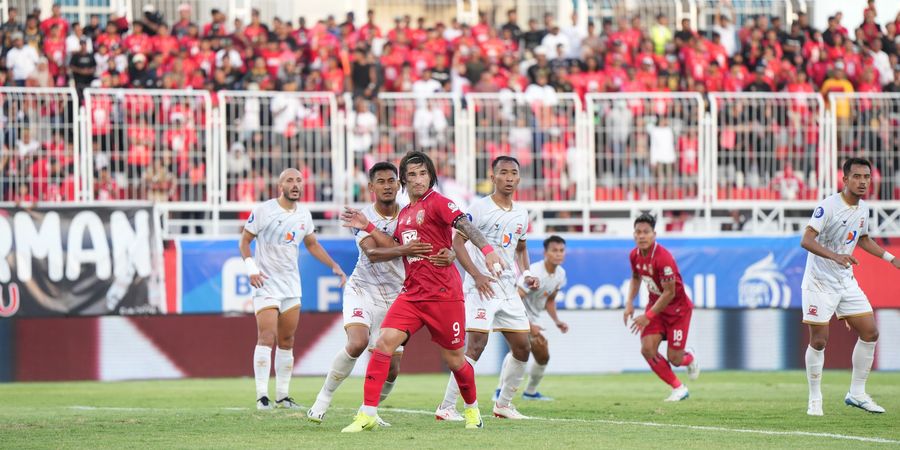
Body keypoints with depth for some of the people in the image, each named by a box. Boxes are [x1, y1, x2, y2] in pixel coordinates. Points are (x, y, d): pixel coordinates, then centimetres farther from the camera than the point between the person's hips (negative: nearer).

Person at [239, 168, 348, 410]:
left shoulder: (303, 215, 8)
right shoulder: (264, 210, -8)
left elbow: (312, 244, 22)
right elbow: (245, 240, -2)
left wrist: (334, 266, 15)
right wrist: (251, 268, -15)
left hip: (291, 285, 6)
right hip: (266, 283, -6)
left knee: (287, 341, 7)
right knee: (267, 337, -16)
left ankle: (282, 396, 14)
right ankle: (262, 395, -17)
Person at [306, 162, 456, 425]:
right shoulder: (363, 217, -8)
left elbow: (442, 243, -8)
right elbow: (372, 253, -25)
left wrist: (449, 253, -33)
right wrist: (403, 250, -43)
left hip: (394, 296, 3)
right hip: (362, 289, -3)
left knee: (391, 369, -1)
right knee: (358, 343, -28)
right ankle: (323, 398, -11)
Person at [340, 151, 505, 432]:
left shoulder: (437, 202, -7)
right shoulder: (404, 213, 15)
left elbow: (464, 225, -22)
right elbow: (397, 248, 25)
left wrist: (487, 250, -38)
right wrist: (368, 227, 18)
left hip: (444, 294, -6)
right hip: (412, 293, 6)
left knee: (453, 358, 5)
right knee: (385, 341, -14)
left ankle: (472, 409, 34)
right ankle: (367, 414, -13)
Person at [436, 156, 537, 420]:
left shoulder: (520, 213, 13)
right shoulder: (480, 208, -8)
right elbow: (457, 242, -11)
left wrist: (526, 273, 9)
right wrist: (477, 275, -20)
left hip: (509, 288, 7)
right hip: (482, 287, -7)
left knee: (522, 349, 9)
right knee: (475, 346, -17)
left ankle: (503, 404, 24)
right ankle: (447, 407, -15)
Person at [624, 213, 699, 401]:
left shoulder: (663, 258, -29)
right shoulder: (635, 255, -6)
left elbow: (669, 293, -26)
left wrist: (648, 317, -23)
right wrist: (629, 303, 1)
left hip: (678, 309, -6)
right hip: (655, 304, 6)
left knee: (674, 358, -6)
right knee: (647, 349, -12)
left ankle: (689, 358, 35)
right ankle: (679, 389, 4)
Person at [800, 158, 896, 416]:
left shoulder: (863, 208, 5)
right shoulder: (828, 207, -19)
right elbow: (806, 240, -29)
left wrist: (890, 258, 17)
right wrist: (835, 256, -42)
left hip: (846, 282, 7)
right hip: (819, 283, -7)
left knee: (870, 332, 2)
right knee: (818, 341, -6)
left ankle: (857, 394, 14)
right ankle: (815, 399, 8)